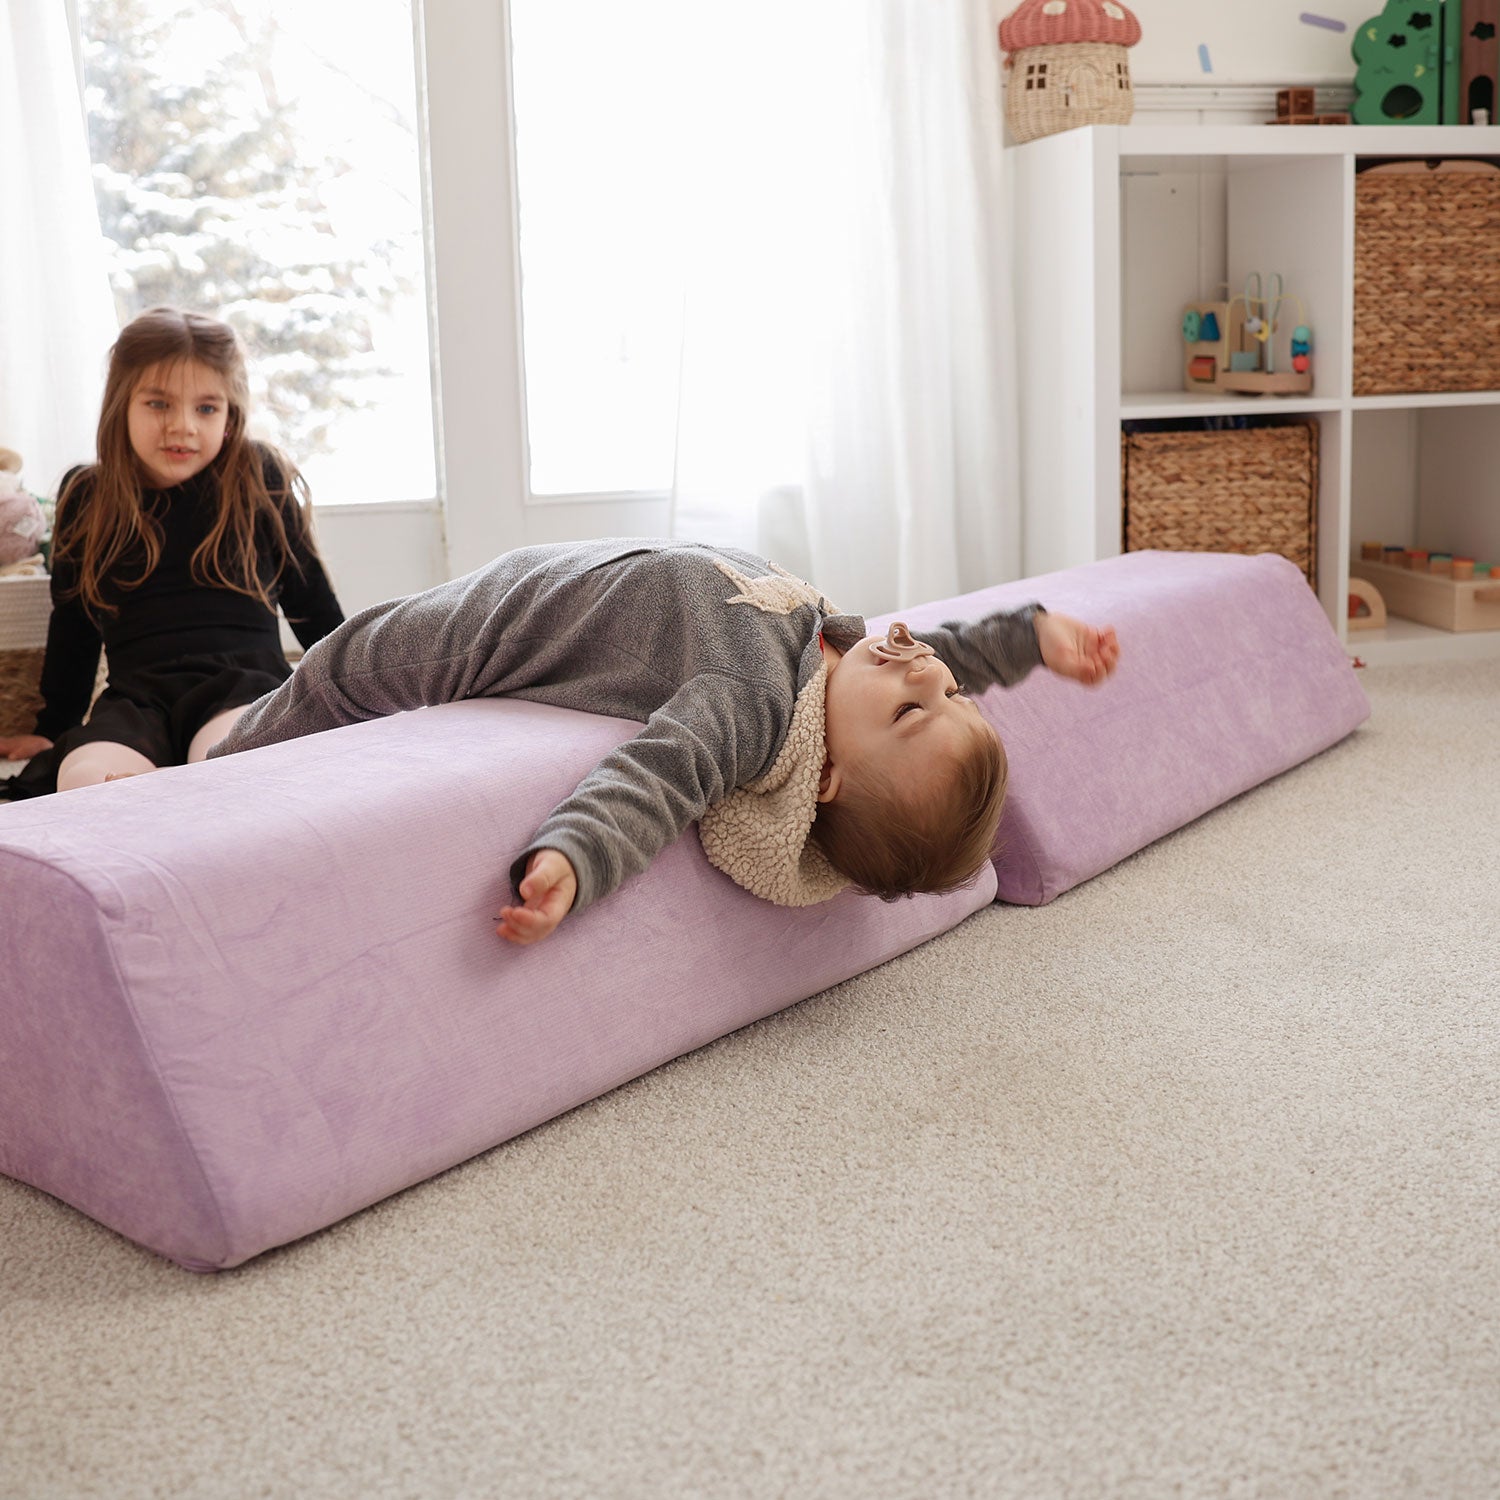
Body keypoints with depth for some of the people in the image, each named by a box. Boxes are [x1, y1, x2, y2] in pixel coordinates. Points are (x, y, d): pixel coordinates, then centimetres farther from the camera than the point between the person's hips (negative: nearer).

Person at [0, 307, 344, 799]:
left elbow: (311, 599, 18)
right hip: (136, 698, 2)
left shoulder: (260, 480, 7)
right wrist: (53, 728, 31)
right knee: (83, 777, -33)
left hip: (244, 681, -2)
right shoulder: (86, 498, 14)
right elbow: (72, 623, 27)